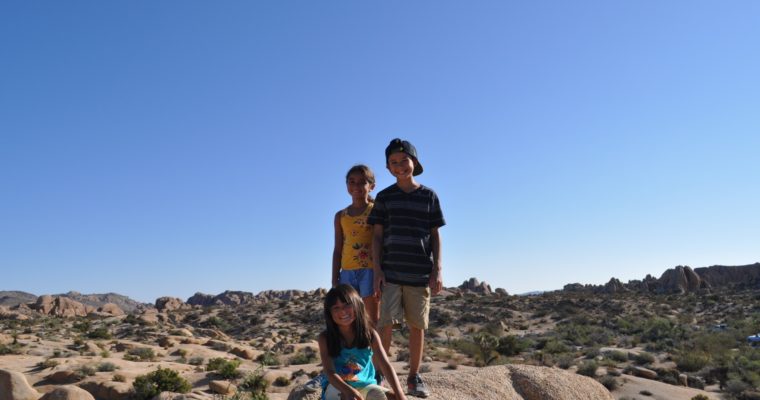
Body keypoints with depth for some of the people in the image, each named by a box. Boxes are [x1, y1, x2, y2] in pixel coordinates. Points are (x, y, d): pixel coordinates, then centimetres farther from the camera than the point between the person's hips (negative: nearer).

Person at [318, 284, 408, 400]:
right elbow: (329, 372, -21)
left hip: (365, 385, 2)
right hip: (338, 387, -2)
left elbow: (386, 365, -13)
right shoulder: (325, 338, -12)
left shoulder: (369, 333, -8)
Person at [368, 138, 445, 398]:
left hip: (420, 273, 1)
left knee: (417, 325, 6)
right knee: (386, 323, -7)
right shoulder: (384, 197, 5)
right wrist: (377, 270, -3)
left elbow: (435, 236, 7)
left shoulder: (429, 196, 6)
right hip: (391, 272, -1)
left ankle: (414, 377, 20)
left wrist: (437, 271, 0)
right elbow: (377, 236, 4)